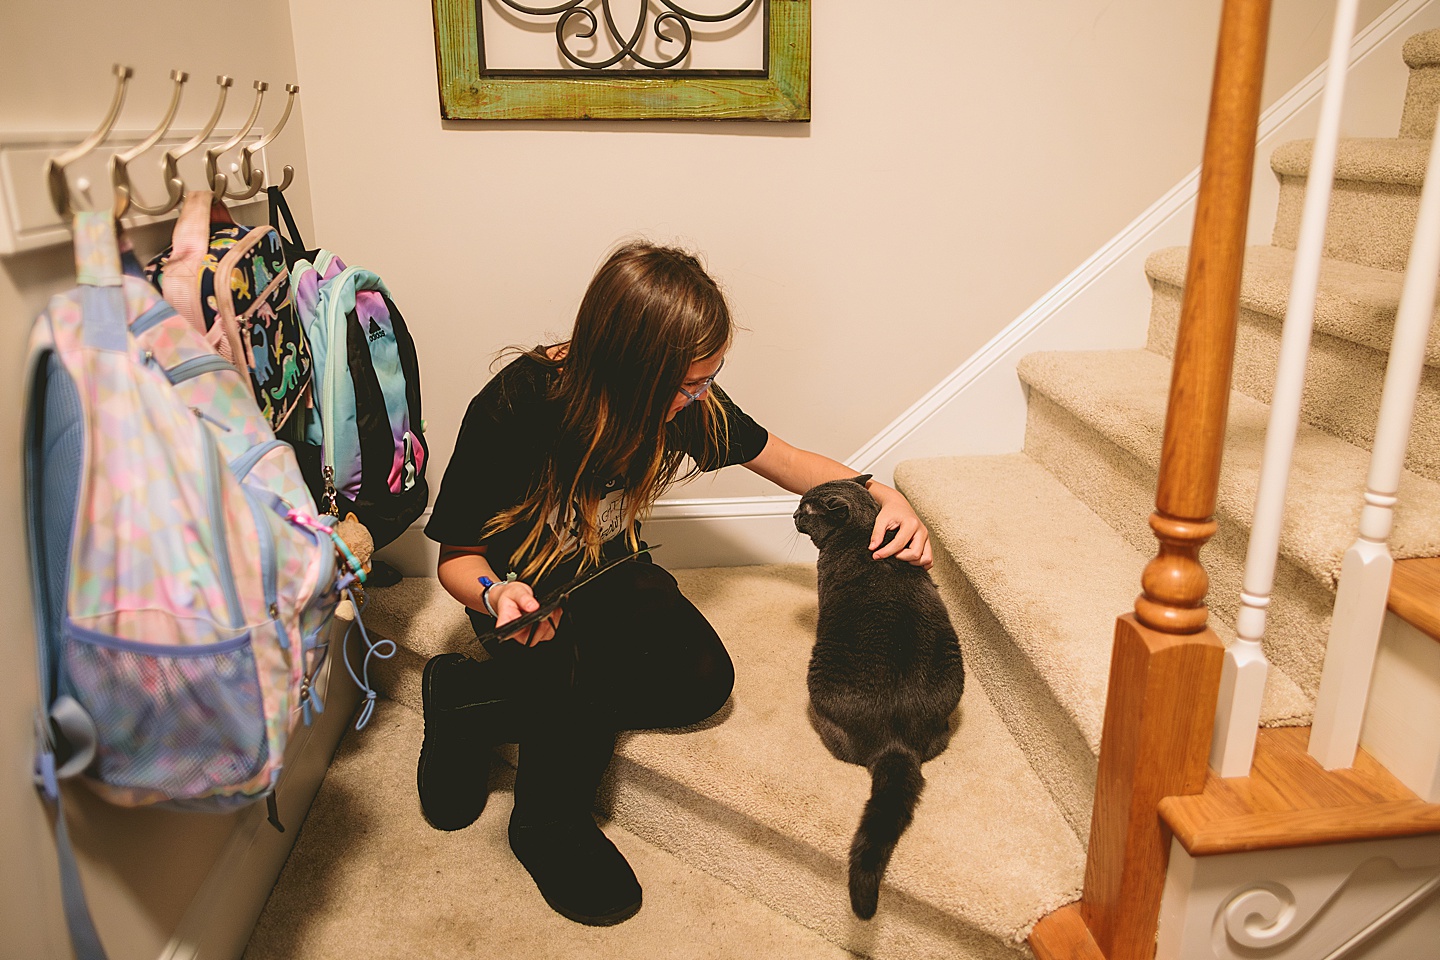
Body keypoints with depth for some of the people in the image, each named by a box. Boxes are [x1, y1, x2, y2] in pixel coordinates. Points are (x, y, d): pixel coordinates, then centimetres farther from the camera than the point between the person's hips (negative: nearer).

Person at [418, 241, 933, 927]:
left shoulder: (691, 401, -20)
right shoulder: (512, 408, -32)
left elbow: (783, 459, -3)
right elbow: (457, 557, -21)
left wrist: (883, 495, -18)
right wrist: (494, 594, -44)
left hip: (608, 568, 5)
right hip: (521, 583, -5)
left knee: (702, 681, -17)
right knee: (579, 662, -35)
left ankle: (470, 702, -11)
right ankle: (548, 822, -7)